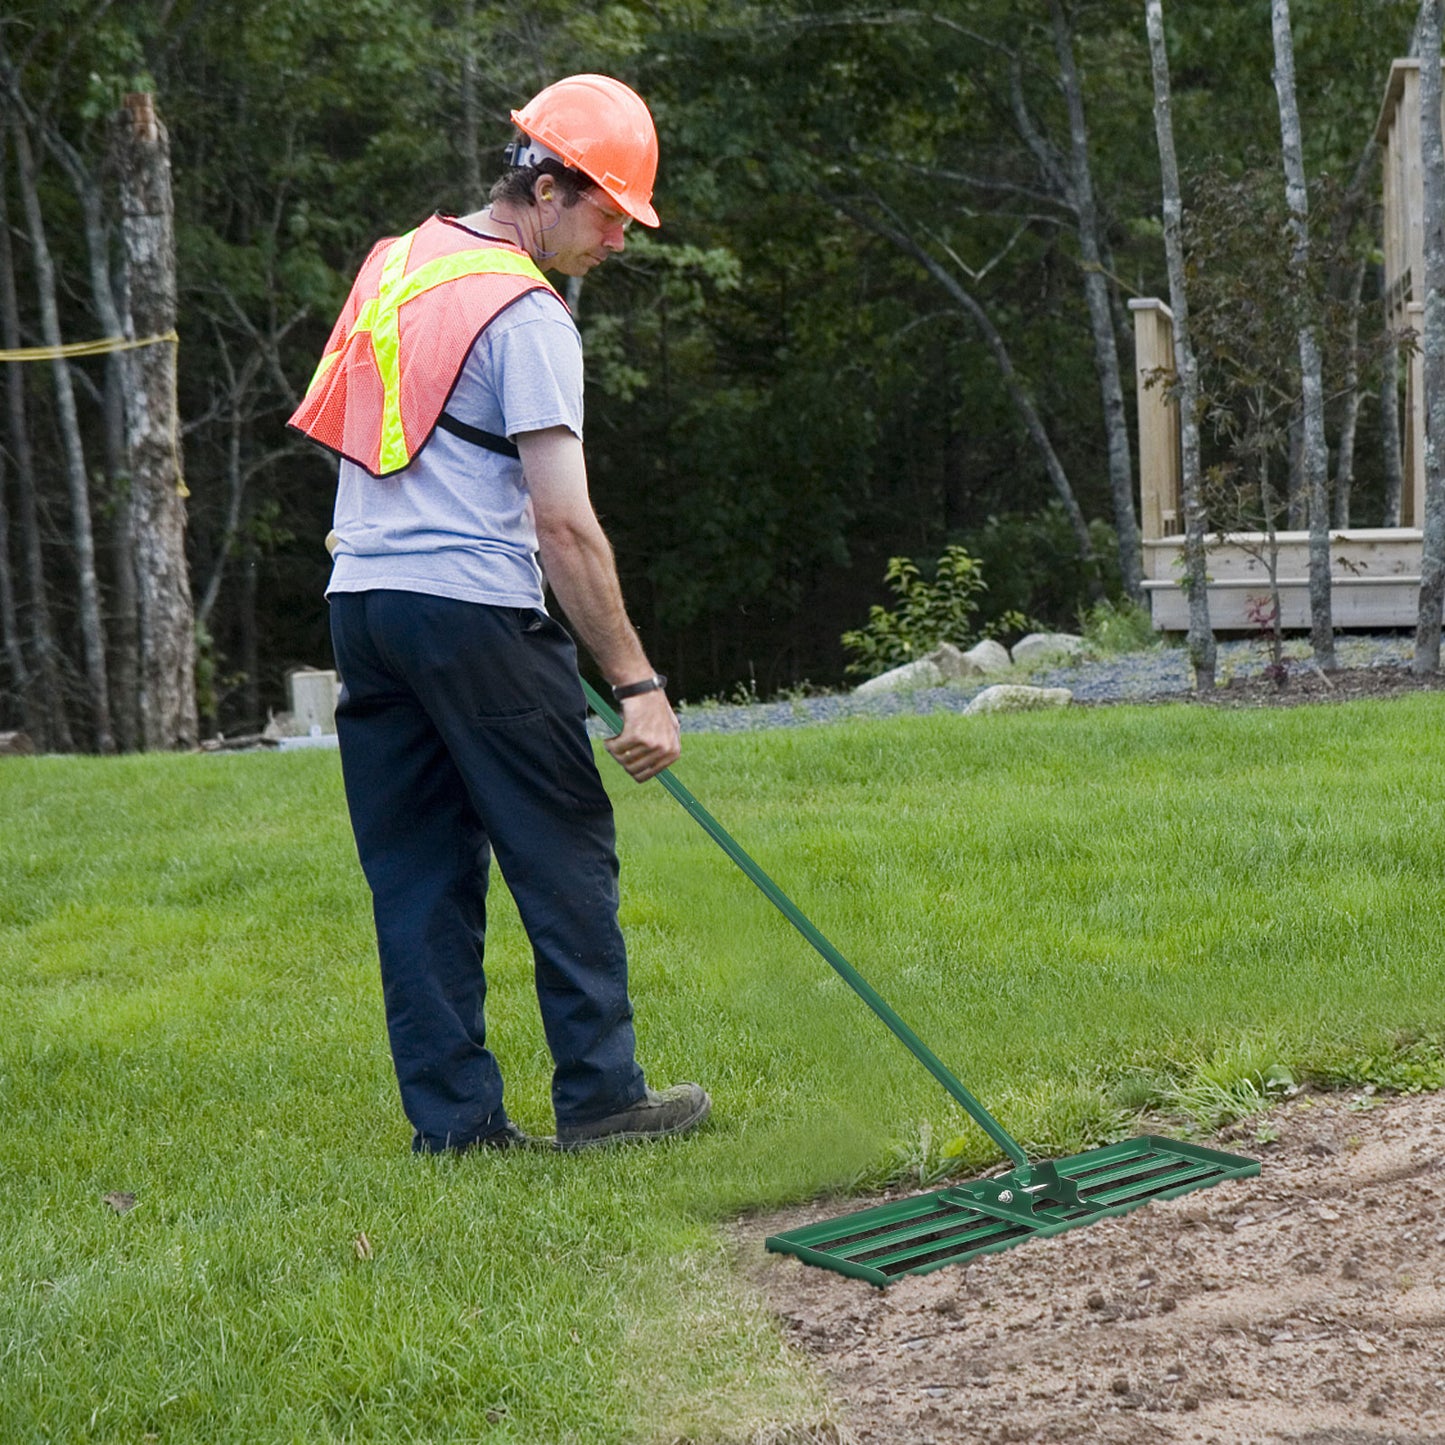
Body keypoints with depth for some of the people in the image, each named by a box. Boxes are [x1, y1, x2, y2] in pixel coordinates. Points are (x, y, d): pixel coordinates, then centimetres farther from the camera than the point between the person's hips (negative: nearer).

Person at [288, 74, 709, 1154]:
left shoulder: (397, 261, 15)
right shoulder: (527, 313, -11)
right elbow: (564, 526, -17)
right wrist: (637, 683, -16)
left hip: (359, 599, 8)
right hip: (474, 609, -8)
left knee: (417, 868, 8)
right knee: (564, 855, 3)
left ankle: (452, 1116, 10)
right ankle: (599, 1098, 9)